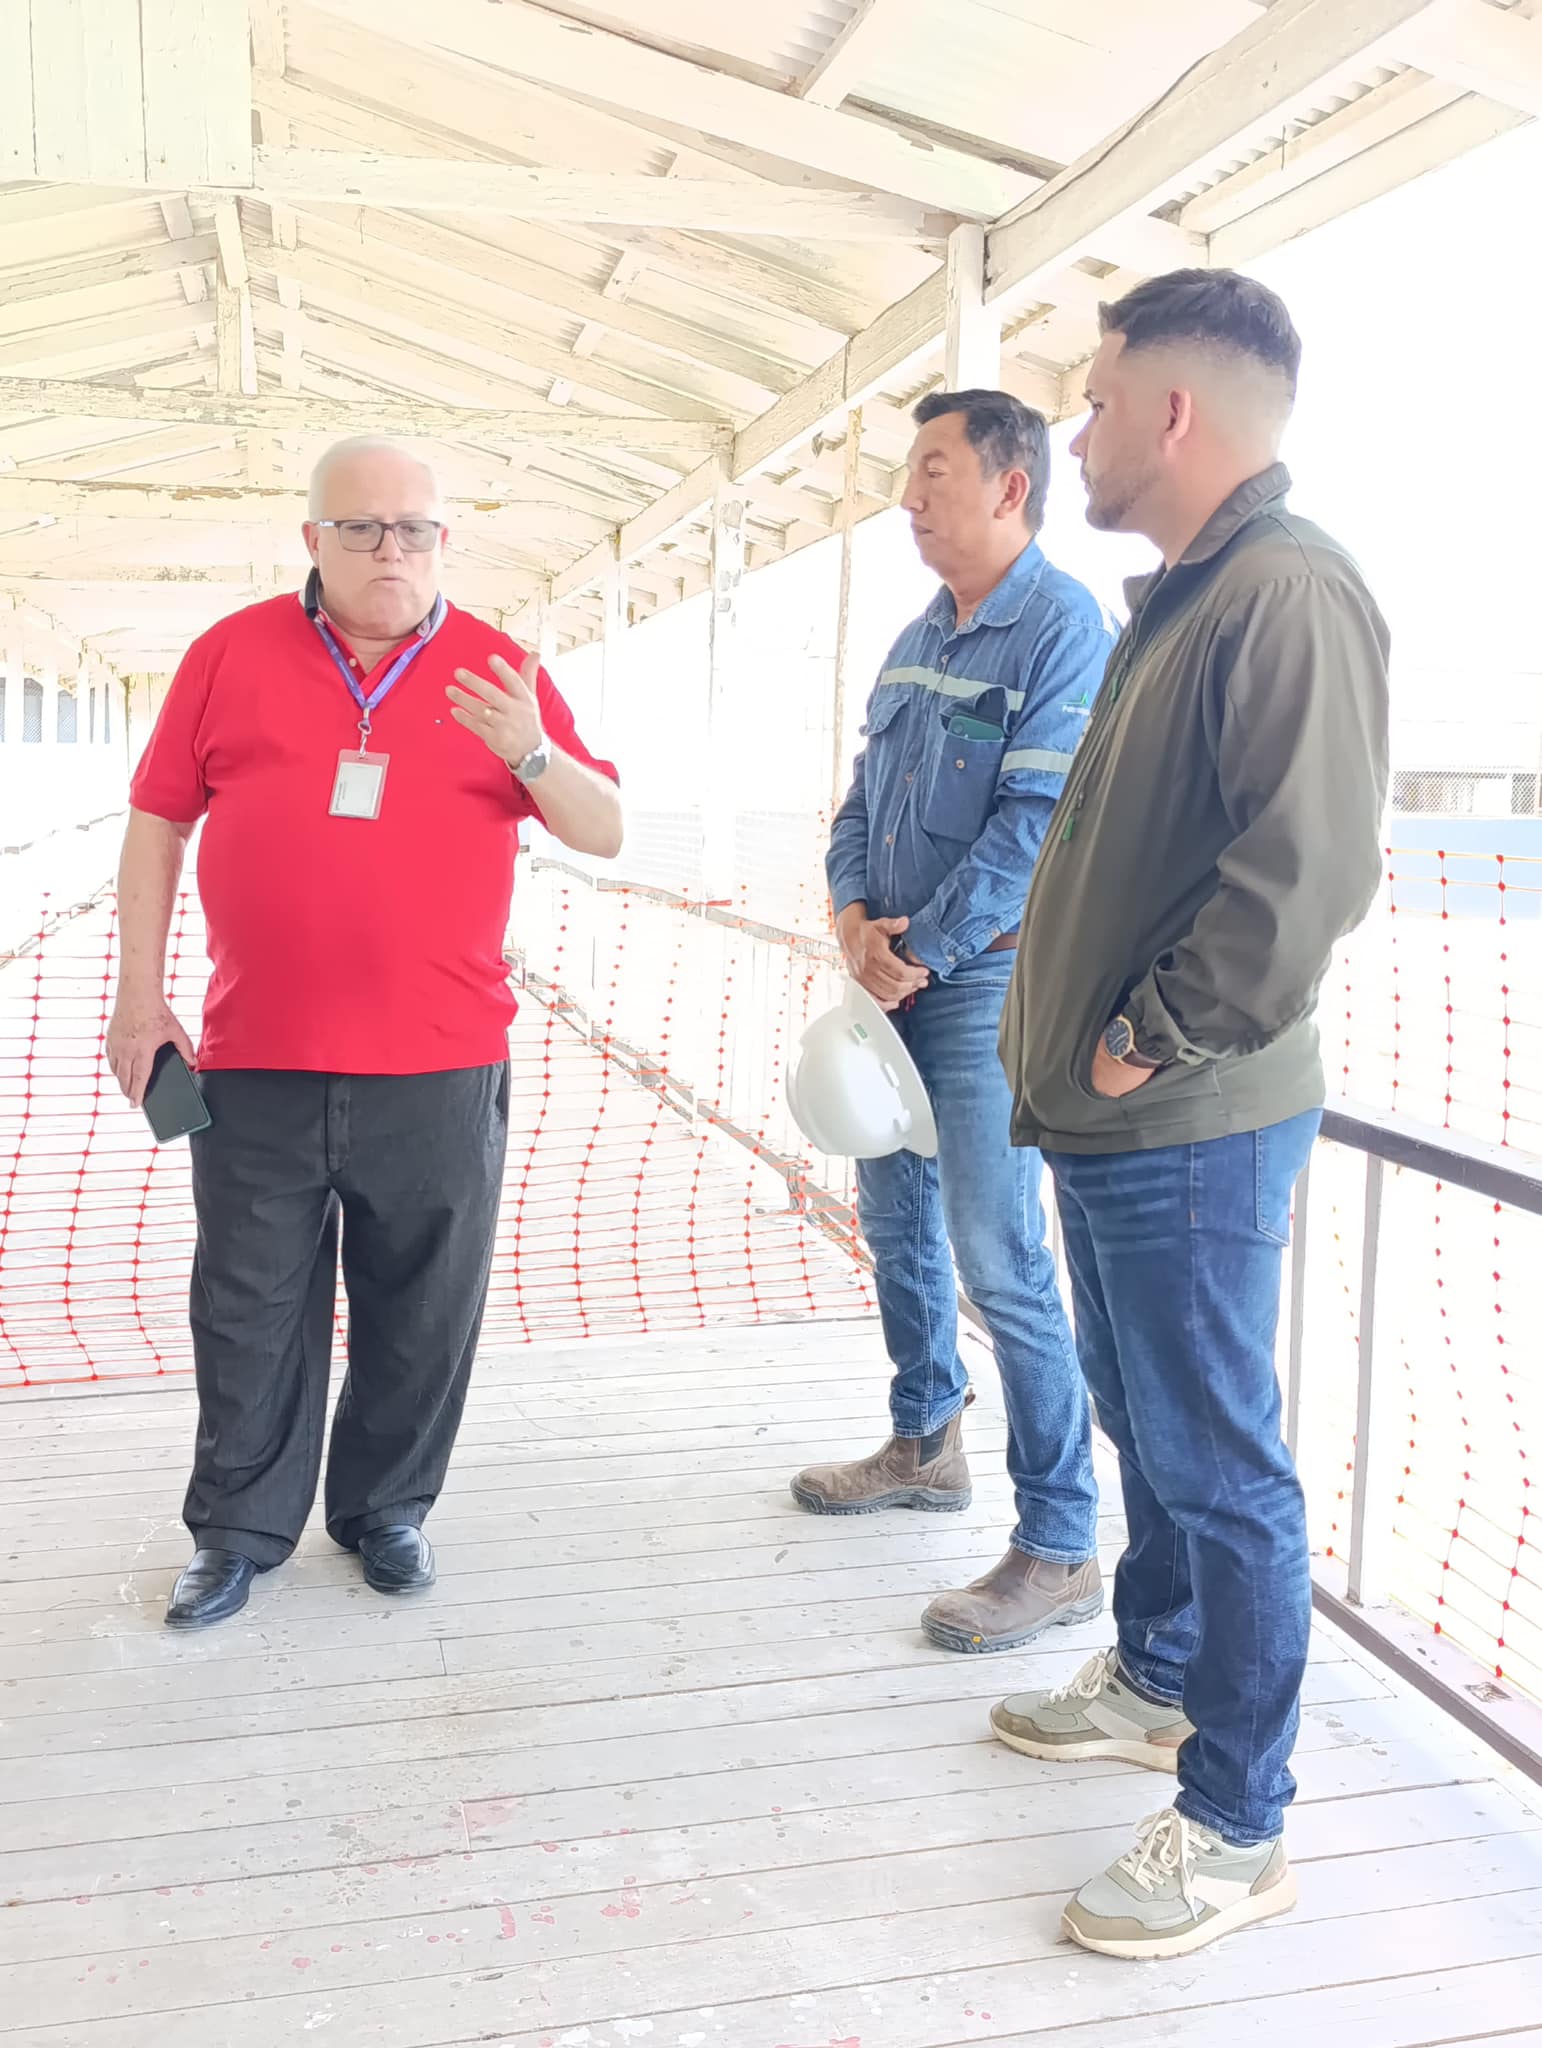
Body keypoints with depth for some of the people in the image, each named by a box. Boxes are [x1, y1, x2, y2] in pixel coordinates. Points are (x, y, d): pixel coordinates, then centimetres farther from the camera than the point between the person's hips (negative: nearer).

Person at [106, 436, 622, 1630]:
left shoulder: (497, 671, 4)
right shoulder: (232, 654, 5)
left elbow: (605, 834, 2)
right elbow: (157, 823, 8)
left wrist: (533, 754, -19)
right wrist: (140, 998, 4)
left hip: (441, 1069, 0)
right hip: (256, 1064, 0)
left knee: (422, 1315, 11)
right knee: (250, 1314, 12)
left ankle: (388, 1510, 32)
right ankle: (240, 1531, 30)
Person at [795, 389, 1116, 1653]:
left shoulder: (1063, 629, -13)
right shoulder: (920, 637, 14)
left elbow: (1038, 825, -20)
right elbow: (865, 794, 13)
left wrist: (918, 945, -16)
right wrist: (855, 917, -5)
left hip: (986, 982, -9)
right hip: (896, 973, 9)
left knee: (1001, 1264, -8)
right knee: (896, 1222, 18)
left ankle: (1061, 1550, 3)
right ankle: (927, 1446, 38)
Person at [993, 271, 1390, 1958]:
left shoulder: (1289, 591, -17)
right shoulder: (1182, 597, 16)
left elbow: (1310, 866, -27)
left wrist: (1153, 1041, -19)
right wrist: (1067, 1029, 14)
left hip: (1186, 1130, -10)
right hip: (1109, 1120, 10)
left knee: (1217, 1464, 1)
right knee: (1147, 1424, 22)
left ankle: (1235, 1827, 16)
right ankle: (1157, 1680, 41)